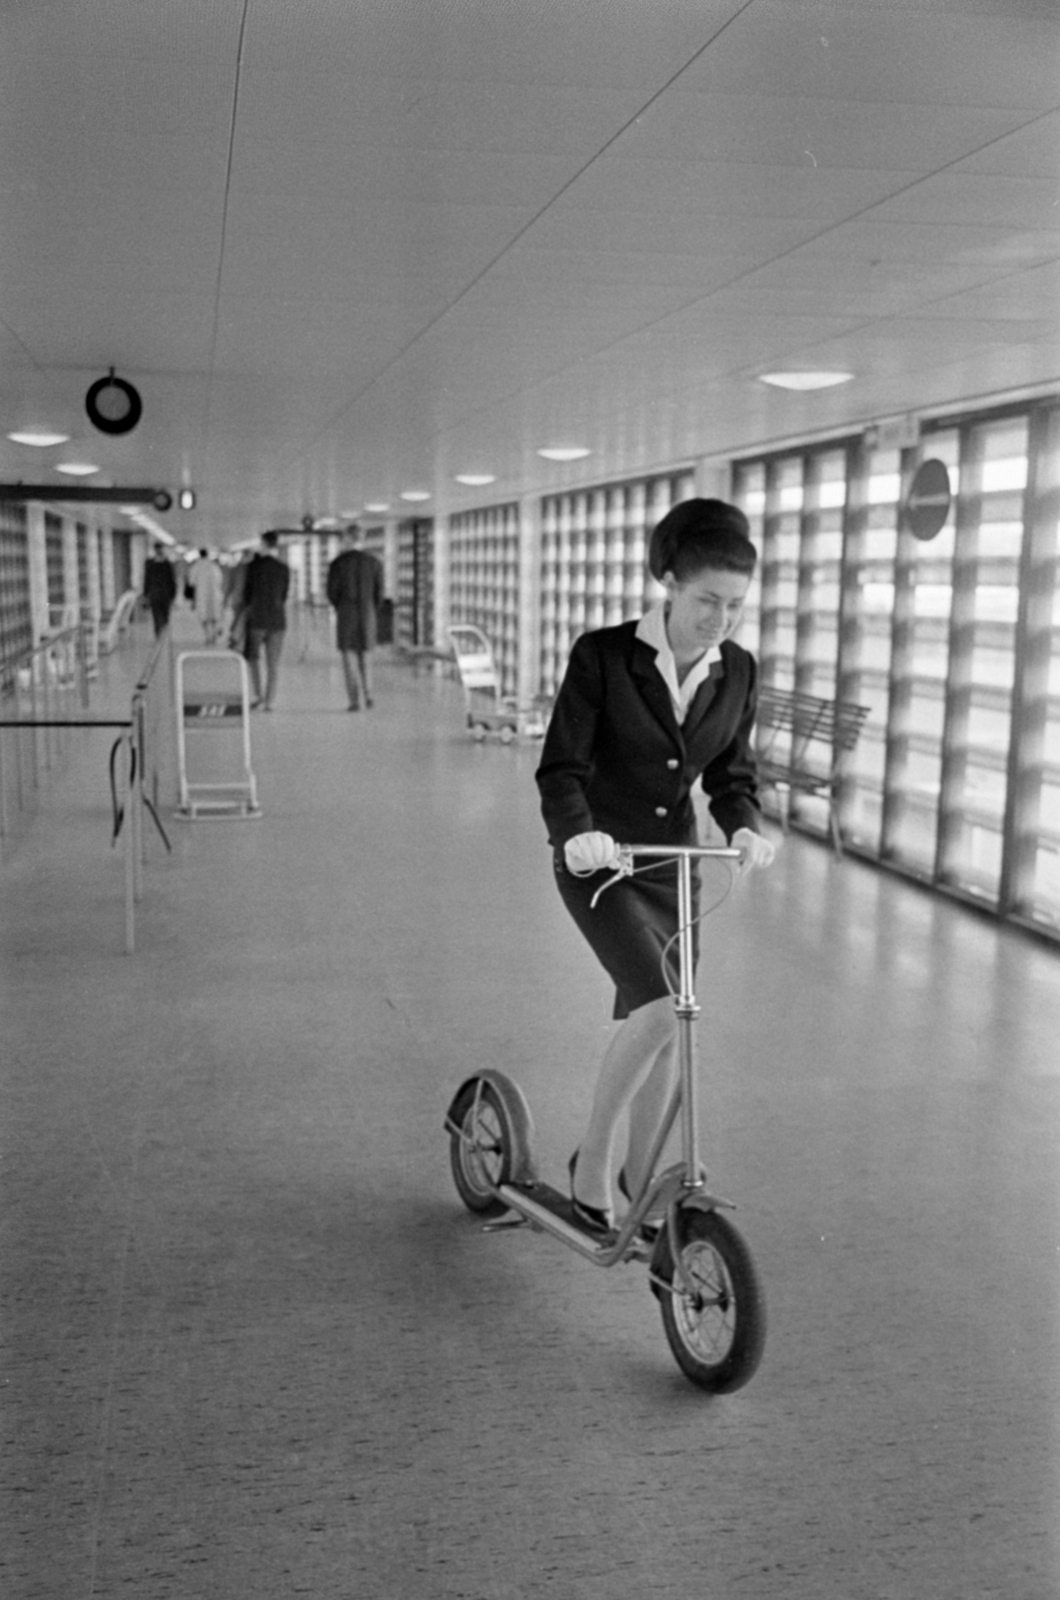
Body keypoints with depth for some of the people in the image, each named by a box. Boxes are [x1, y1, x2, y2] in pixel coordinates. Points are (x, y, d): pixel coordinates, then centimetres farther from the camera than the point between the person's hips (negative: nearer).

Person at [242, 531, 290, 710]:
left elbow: (247, 591, 2)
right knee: (273, 662, 5)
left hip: (257, 617, -2)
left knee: (252, 657, 13)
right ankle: (269, 701, 3)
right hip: (277, 619, 2)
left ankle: (258, 695, -2)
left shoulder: (253, 566, -6)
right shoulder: (284, 568, -1)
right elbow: (284, 595, 8)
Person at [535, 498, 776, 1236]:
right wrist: (576, 832, -36)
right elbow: (562, 767, -16)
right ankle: (592, 1160, -1)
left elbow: (732, 773, 4)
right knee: (659, 1013, -22)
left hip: (671, 863, 5)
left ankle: (639, 1181, 30)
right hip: (599, 862, -5)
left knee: (664, 1032, 9)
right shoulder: (603, 656, -16)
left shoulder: (737, 671, -2)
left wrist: (745, 827, -18)